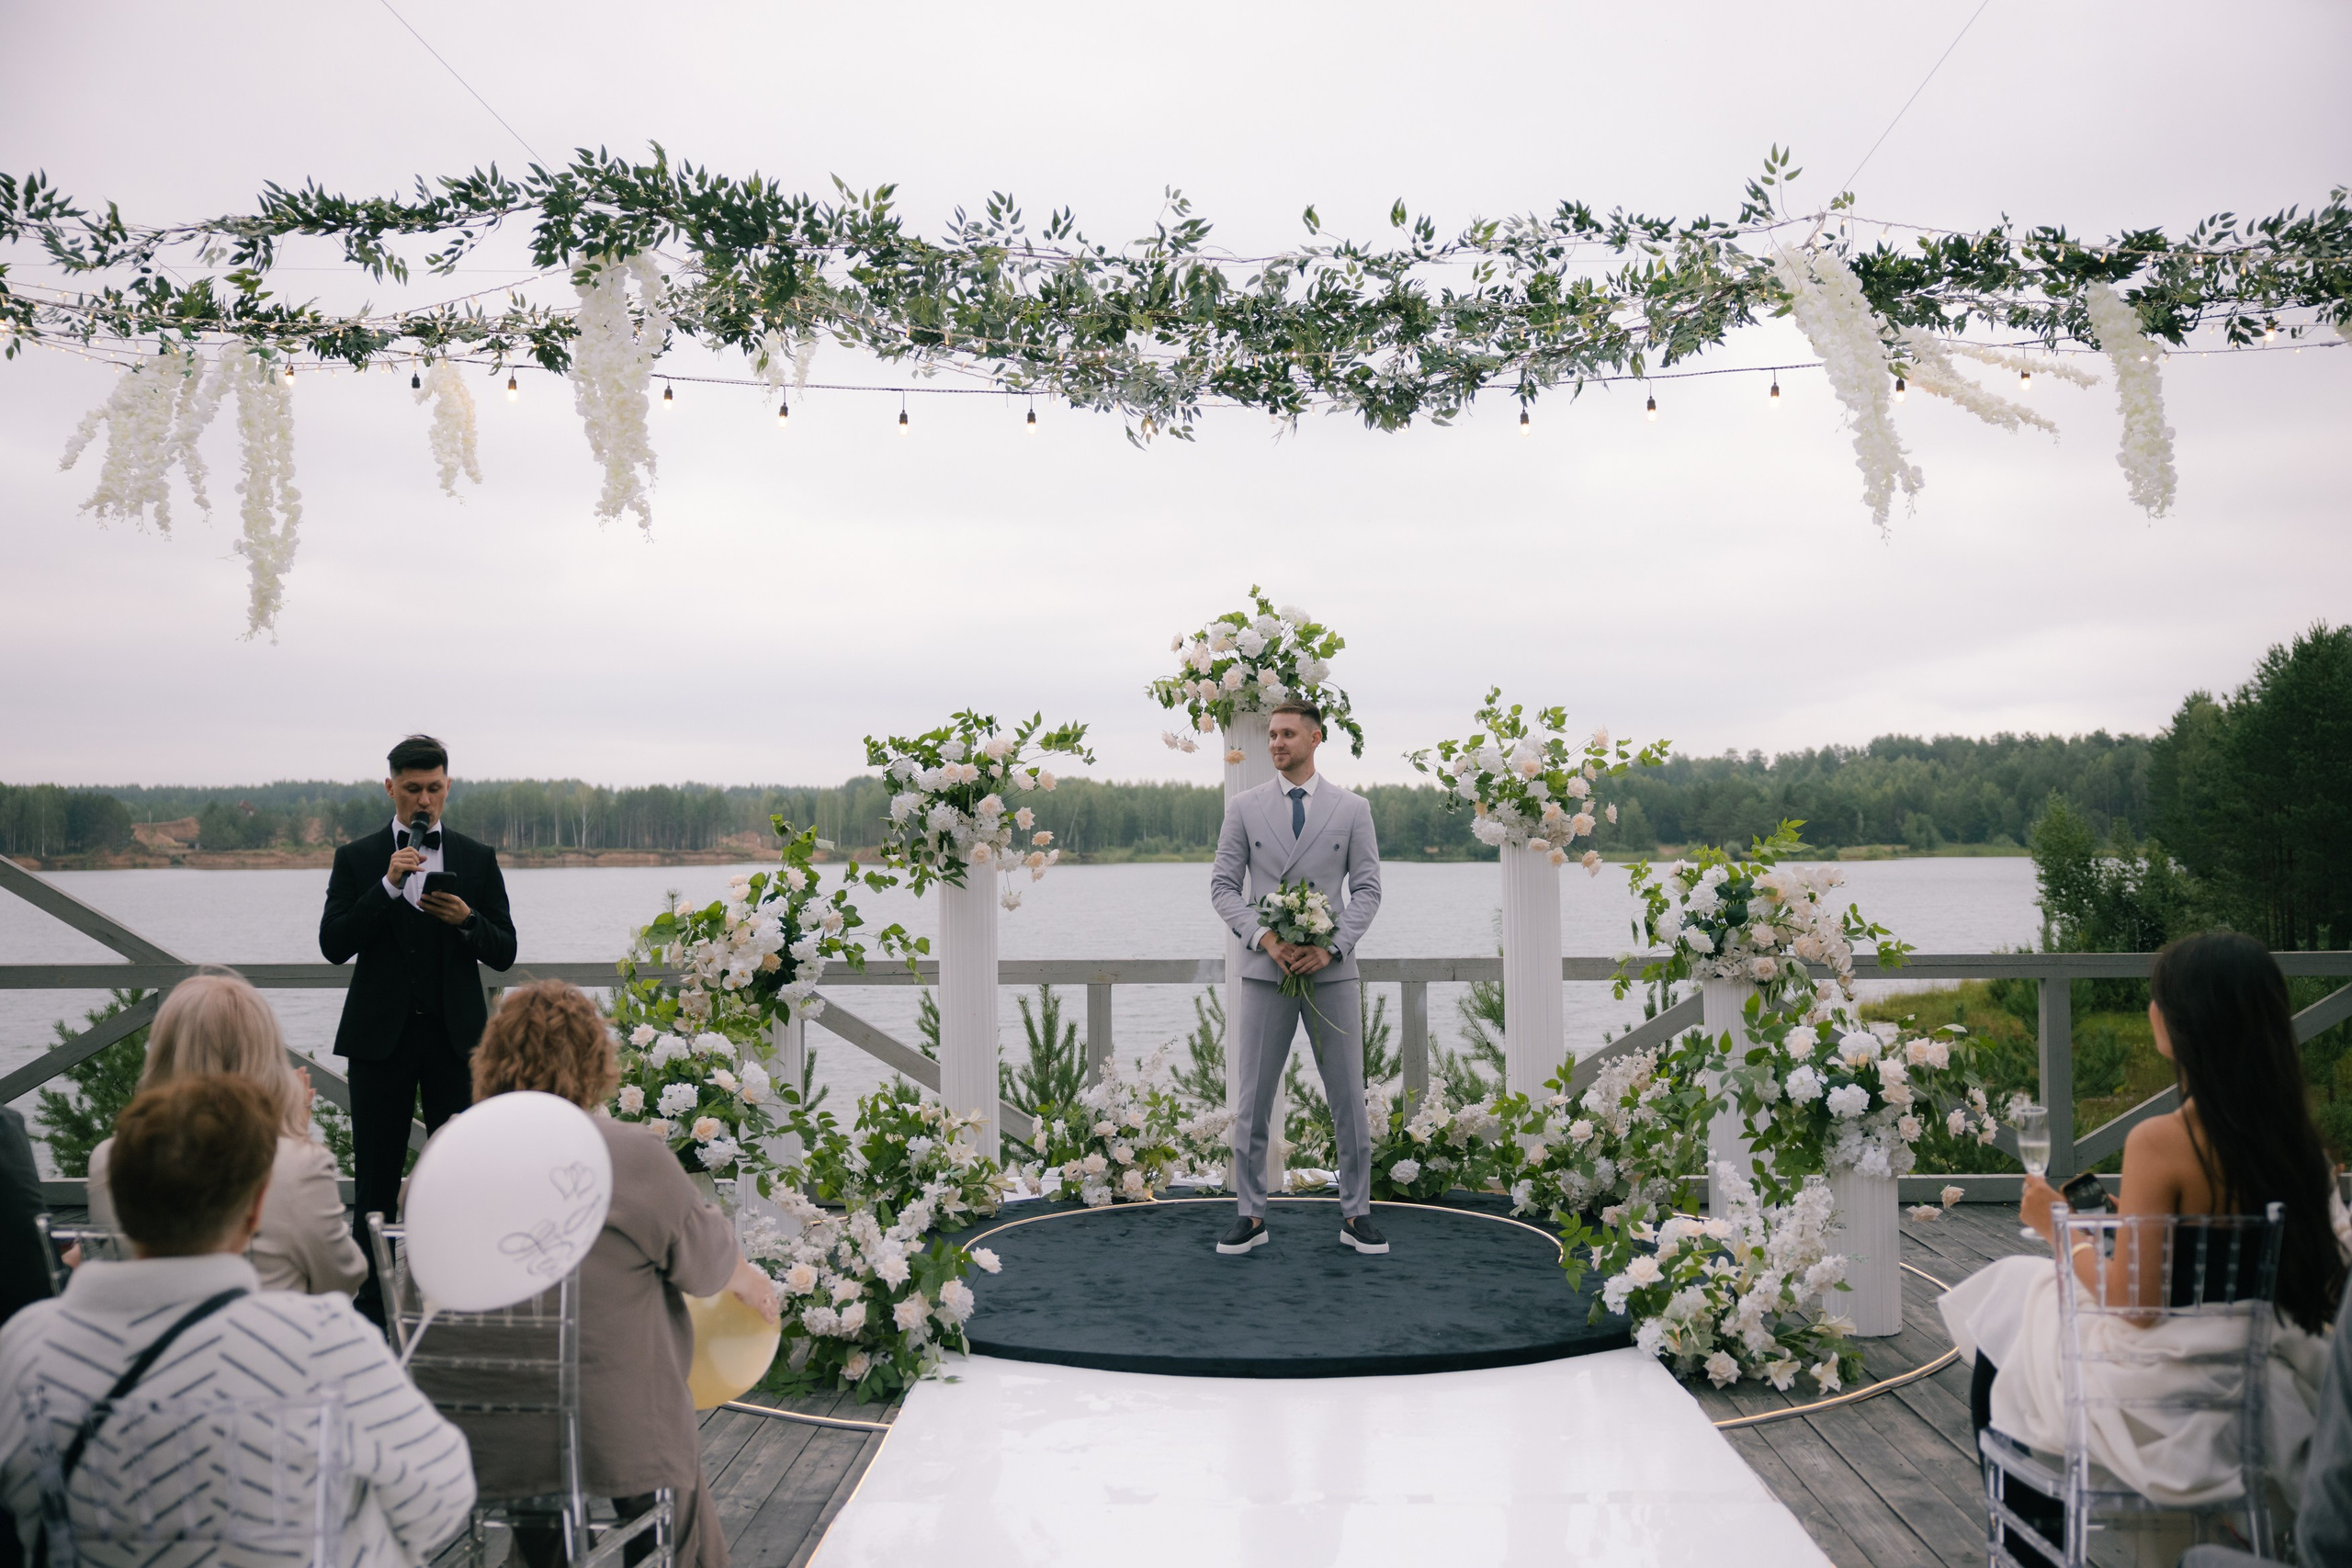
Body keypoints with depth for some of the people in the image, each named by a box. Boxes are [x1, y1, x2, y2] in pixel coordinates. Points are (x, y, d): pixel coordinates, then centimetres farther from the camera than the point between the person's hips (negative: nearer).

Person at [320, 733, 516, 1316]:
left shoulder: (477, 859, 8)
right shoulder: (357, 859, 5)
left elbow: (504, 953, 5)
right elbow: (334, 945, -6)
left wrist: (466, 920, -15)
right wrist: (389, 885, -17)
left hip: (455, 1035, 0)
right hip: (381, 1035, 0)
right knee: (375, 1176, 5)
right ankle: (372, 1305, 14)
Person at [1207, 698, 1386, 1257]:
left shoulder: (1352, 809, 4)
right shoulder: (1244, 807, 4)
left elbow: (1367, 889, 2)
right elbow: (1224, 886, 3)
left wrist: (1332, 948, -12)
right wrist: (1263, 938, -13)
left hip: (1331, 970, 0)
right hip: (1266, 969, 0)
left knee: (1348, 1098, 5)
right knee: (1253, 1100, 3)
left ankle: (1356, 1215, 16)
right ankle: (1250, 1216, 14)